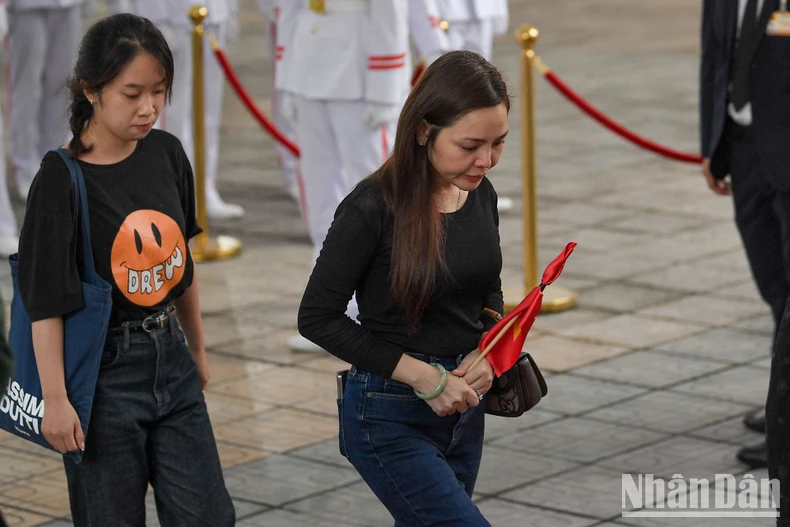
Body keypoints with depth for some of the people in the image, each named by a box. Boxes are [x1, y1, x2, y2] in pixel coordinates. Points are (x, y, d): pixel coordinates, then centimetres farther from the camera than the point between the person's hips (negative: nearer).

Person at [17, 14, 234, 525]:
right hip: (104, 371, -6)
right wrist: (56, 399, -18)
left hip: (170, 356, 6)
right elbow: (46, 299, -16)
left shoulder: (166, 153, 2)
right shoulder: (62, 180, -15)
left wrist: (197, 349, 22)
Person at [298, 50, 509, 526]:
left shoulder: (481, 194, 1)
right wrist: (422, 375, -18)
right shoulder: (373, 209, -19)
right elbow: (318, 318, -13)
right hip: (391, 418, -7)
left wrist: (486, 353, -5)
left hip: (463, 410, 7)